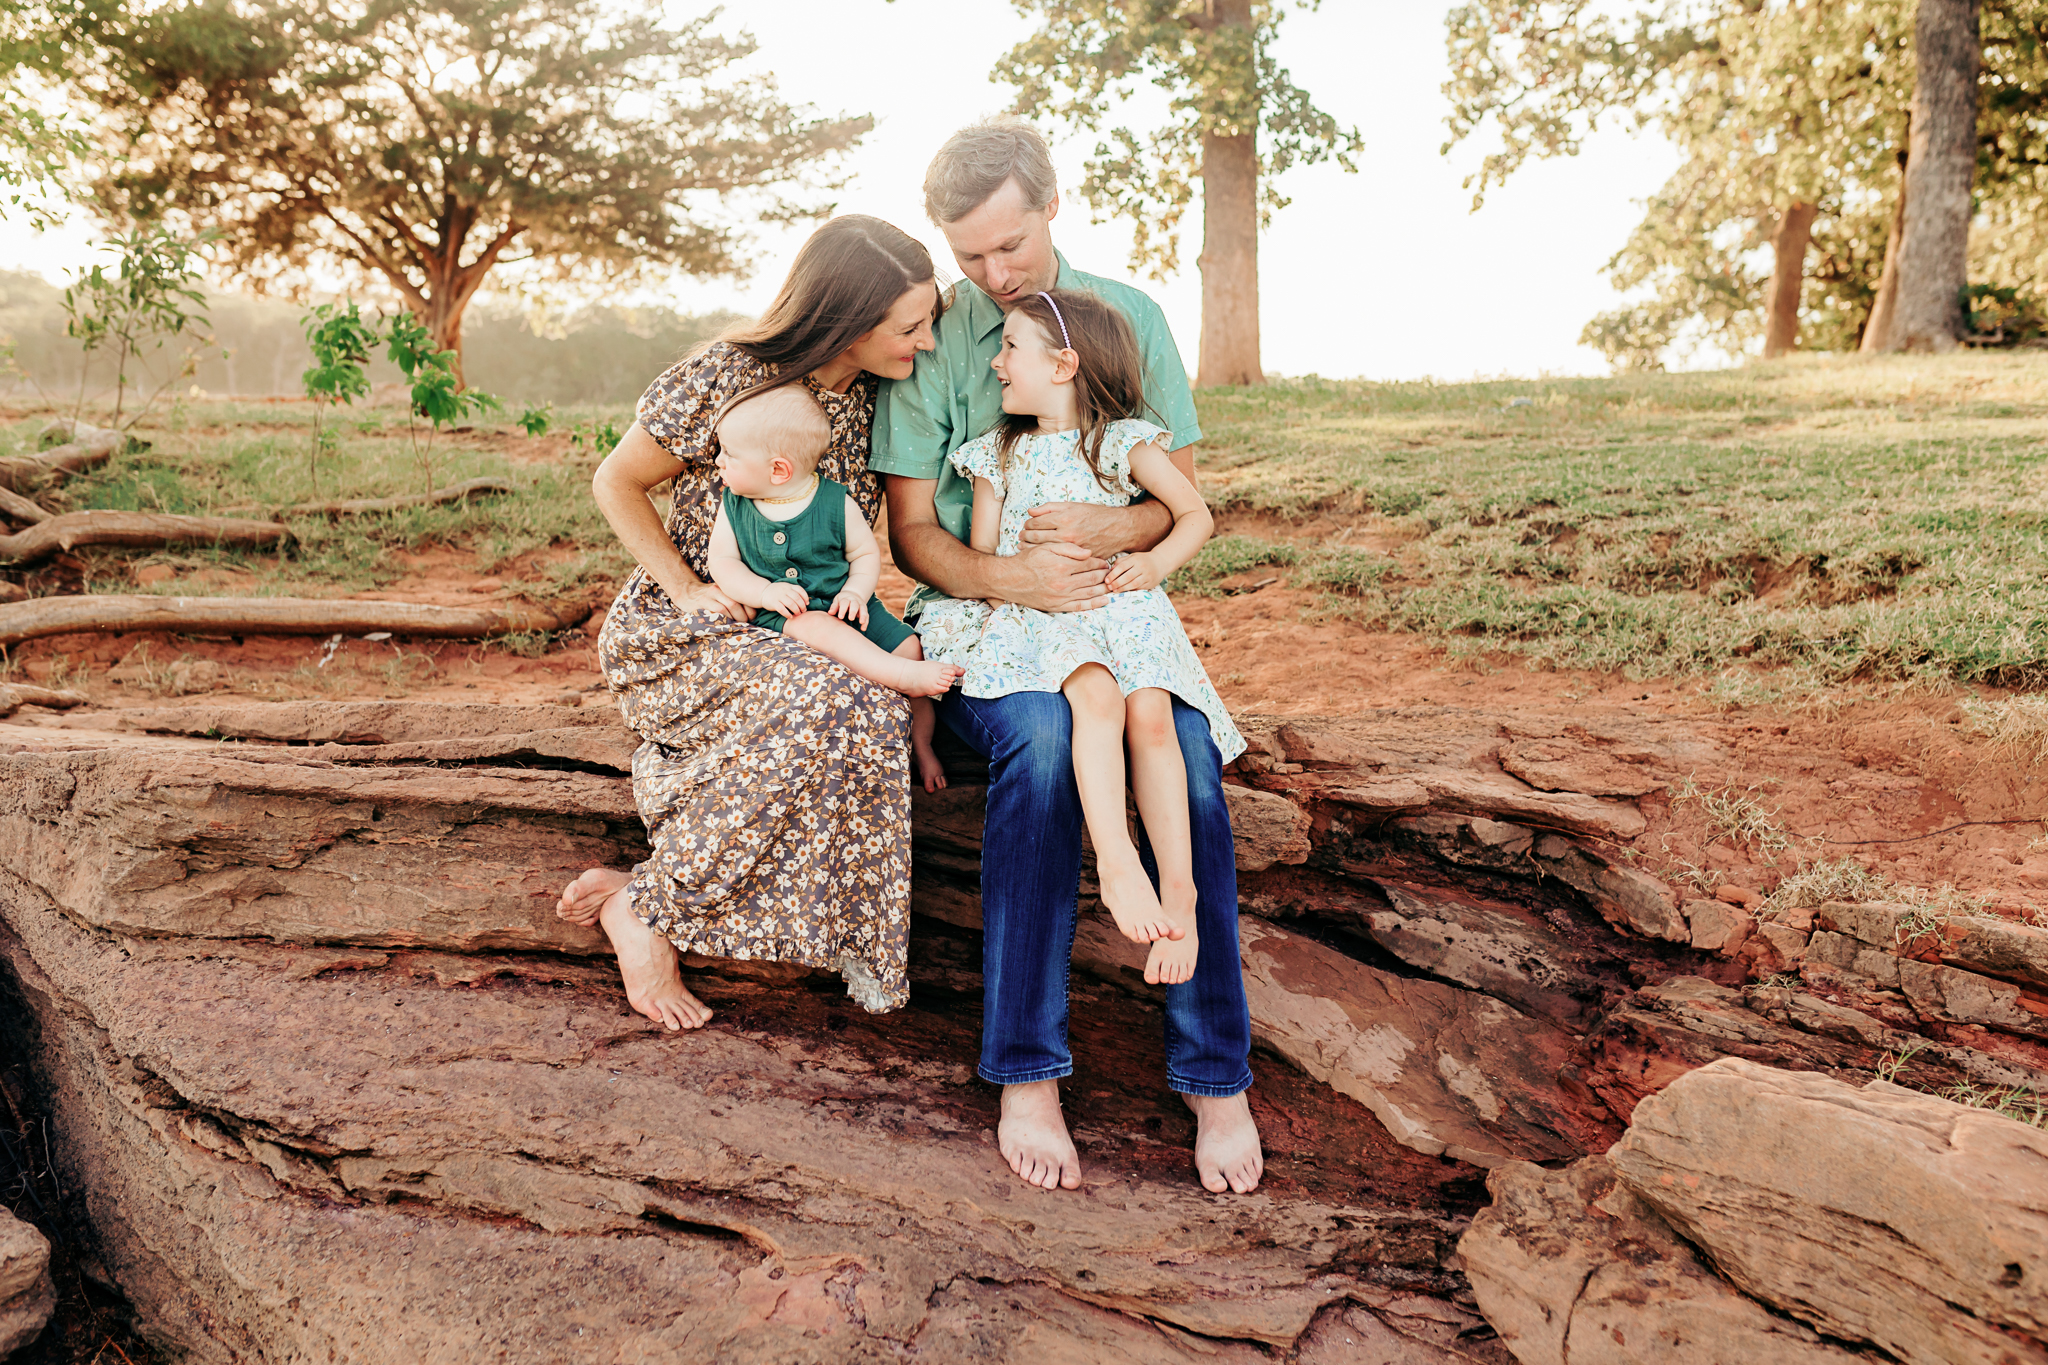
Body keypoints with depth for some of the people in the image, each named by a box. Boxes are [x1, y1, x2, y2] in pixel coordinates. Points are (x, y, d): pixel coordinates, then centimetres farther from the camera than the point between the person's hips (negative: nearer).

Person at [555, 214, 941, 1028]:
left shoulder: (875, 398, 2)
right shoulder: (722, 380, -15)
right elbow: (616, 484, -2)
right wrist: (690, 591, -14)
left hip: (800, 641, 5)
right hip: (675, 637, -5)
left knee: (877, 713, -30)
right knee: (822, 699, -36)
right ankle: (646, 908, -22)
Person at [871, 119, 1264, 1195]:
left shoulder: (1130, 317, 6)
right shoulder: (930, 339, 0)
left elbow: (1183, 502, 5)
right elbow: (911, 534, -2)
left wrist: (1109, 528, -18)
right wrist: (1012, 578, -23)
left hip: (1111, 611, 2)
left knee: (1183, 753, -30)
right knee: (1042, 735, -36)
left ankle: (1215, 1075, -21)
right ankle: (1026, 1076, -27)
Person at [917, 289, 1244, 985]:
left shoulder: (1124, 442, 10)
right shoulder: (999, 452, 17)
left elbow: (1197, 515, 13)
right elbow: (980, 550, 15)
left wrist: (1157, 562, -5)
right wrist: (1004, 588, -4)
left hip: (1118, 603, 0)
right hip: (1031, 613, 0)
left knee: (1150, 714, -28)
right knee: (1095, 694, -33)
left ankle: (1178, 890, -25)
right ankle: (1116, 863, -42)